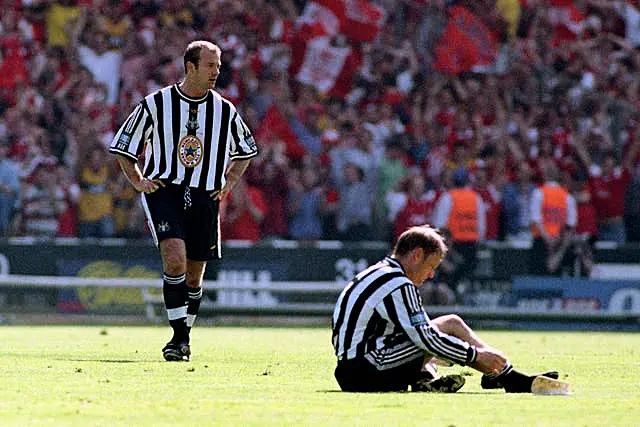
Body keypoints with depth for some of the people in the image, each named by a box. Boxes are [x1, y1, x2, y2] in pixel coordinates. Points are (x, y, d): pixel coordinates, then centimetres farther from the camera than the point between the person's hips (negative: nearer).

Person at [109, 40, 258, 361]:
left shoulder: (225, 111, 7)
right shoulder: (155, 104, -1)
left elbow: (246, 150, 25)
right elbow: (123, 147, 11)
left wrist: (229, 182, 11)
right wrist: (138, 181, -1)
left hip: (204, 197, 3)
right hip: (163, 191, -3)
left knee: (194, 275, 7)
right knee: (175, 258, -23)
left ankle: (183, 339, 25)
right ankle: (179, 337, -19)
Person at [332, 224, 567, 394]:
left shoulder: (378, 274, 20)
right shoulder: (399, 285, -11)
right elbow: (425, 337, -15)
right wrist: (476, 355, -7)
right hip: (367, 374, -10)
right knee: (452, 325, -5)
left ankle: (423, 380, 0)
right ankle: (512, 380, -2)